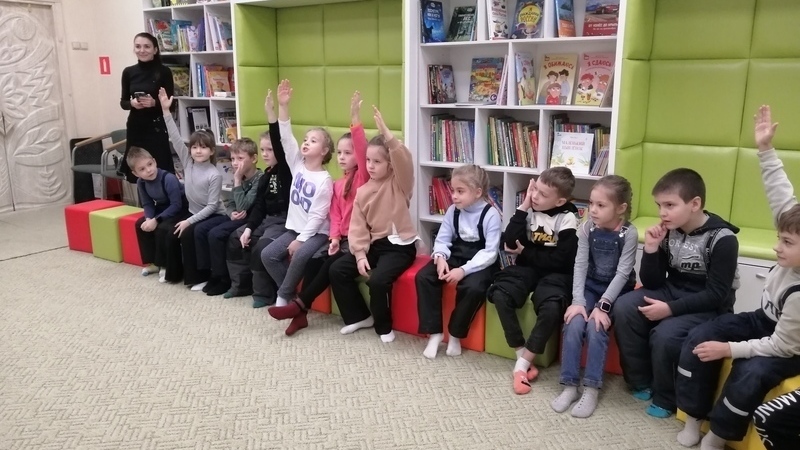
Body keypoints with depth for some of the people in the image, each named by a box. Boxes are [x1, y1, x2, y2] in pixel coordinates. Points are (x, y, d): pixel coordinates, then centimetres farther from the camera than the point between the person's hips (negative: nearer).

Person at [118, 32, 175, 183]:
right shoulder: (128, 72, 6)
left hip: (156, 127, -3)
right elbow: (123, 102, 11)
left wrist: (154, 103, -20)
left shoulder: (164, 71, -3)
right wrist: (132, 103, -10)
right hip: (135, 127, 3)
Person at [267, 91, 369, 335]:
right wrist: (334, 237, -11)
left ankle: (299, 304, -13)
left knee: (332, 266, -23)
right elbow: (335, 215, 7)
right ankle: (301, 314, -13)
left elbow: (363, 152, -25)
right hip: (341, 237, 6)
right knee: (313, 262, -15)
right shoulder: (337, 184, 14)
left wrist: (355, 119, -35)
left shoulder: (362, 177, -6)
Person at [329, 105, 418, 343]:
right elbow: (358, 226, 2)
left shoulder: (399, 184, -6)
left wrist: (386, 134, -40)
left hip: (400, 246, -6)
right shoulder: (362, 192, 7)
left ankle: (383, 326, -1)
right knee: (337, 270, -3)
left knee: (378, 280, -29)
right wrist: (360, 254, -10)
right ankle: (359, 316, 13)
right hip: (374, 244, 6)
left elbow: (404, 161, -29)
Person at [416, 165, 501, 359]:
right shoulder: (453, 211, 1)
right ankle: (435, 332, -8)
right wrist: (440, 257, -20)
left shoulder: (491, 215, -15)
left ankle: (455, 334, -10)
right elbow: (442, 239, 3)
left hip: (481, 261, -5)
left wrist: (464, 270, -30)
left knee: (473, 287, -35)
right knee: (423, 277, -17)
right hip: (456, 255, 5)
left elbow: (490, 253, -20)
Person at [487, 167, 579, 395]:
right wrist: (523, 207, -12)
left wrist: (525, 252, -9)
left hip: (554, 273, -3)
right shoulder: (530, 210, 1)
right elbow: (510, 242, -10)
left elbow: (561, 261, -15)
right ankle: (521, 355, -12)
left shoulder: (567, 219, -11)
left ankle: (523, 363, -15)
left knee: (552, 308, -33)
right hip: (527, 267, 4)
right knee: (499, 294, -25)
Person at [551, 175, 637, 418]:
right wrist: (577, 301, -19)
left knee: (596, 327, -24)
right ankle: (570, 385, -9)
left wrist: (603, 306, -25)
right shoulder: (587, 228, -6)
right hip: (590, 286, 3)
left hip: (617, 291, -3)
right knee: (573, 324, -20)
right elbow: (580, 265, -8)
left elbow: (622, 273, -18)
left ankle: (591, 389, -11)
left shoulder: (629, 233, -15)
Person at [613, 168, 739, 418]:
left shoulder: (722, 239, -17)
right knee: (623, 308, -18)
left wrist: (671, 309, -26)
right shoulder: (668, 231, -3)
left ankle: (666, 398, -2)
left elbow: (716, 295, -19)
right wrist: (651, 250, -17)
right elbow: (652, 283, -1)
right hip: (671, 292, 6)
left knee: (665, 334, -30)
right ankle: (641, 382, -1)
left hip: (708, 307, -5)